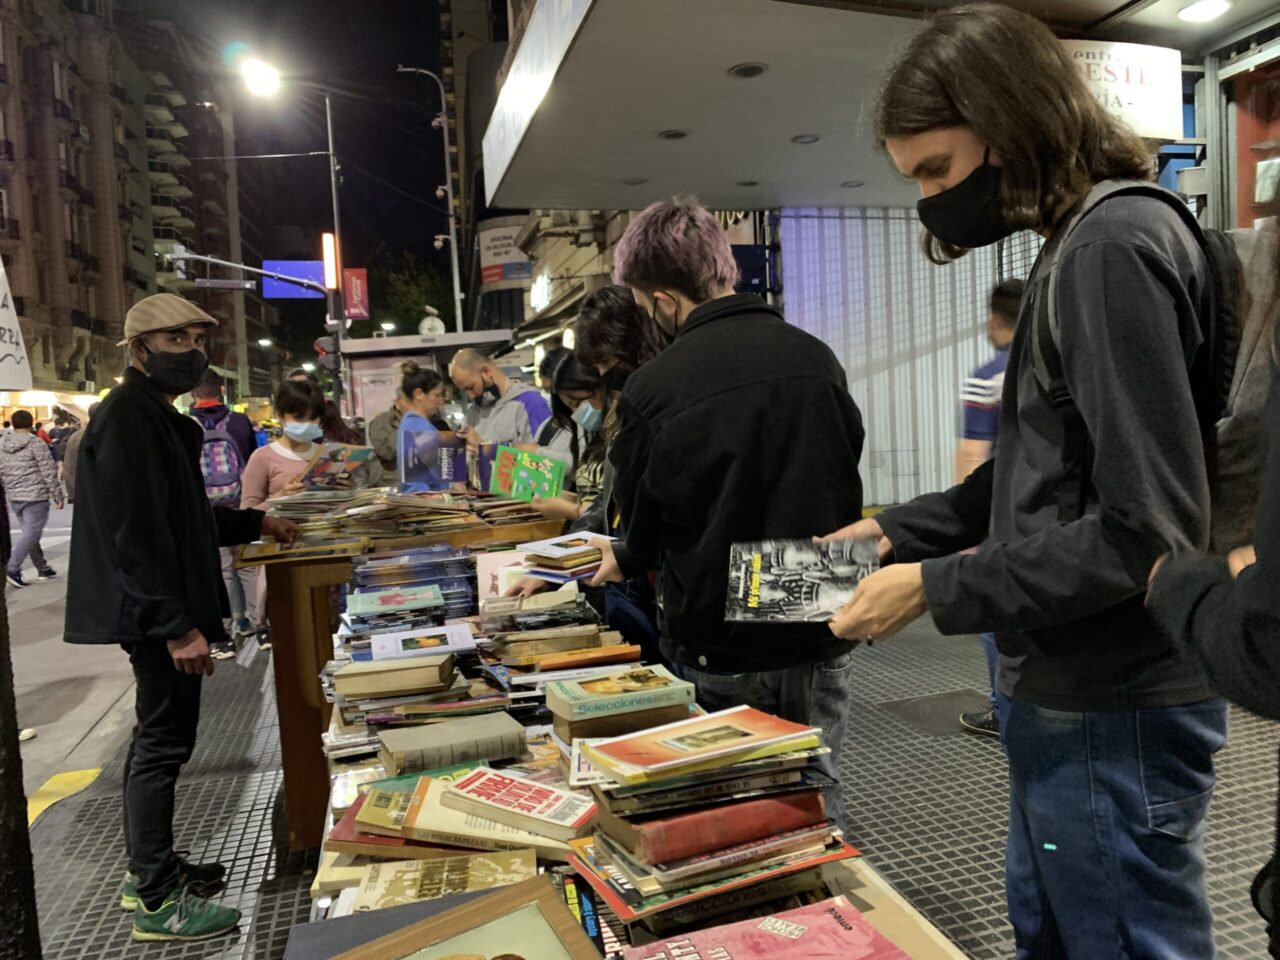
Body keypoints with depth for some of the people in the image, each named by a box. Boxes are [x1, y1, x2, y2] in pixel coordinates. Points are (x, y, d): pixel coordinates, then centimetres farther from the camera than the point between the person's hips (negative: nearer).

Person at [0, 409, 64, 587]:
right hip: (36, 496, -7)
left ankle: (43, 569, 21)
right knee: (31, 533, -4)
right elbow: (49, 473, -11)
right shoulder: (36, 444, -10)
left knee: (29, 532, 14)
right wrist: (57, 496, -4)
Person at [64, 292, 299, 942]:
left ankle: (148, 869, 32)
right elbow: (136, 534, -24)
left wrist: (254, 523, 24)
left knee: (158, 736, 18)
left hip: (158, 610, 11)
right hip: (154, 612, -11)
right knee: (164, 741, -3)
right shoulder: (128, 419, -18)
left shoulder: (154, 414, 16)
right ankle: (156, 901, 9)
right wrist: (177, 626, -25)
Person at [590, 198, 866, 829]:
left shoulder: (651, 389, -15)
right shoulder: (817, 358, -3)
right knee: (818, 802, 18)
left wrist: (623, 558, 20)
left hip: (718, 652, -3)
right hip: (820, 638, 4)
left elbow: (646, 537, -4)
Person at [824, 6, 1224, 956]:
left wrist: (938, 590, -18)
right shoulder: (1079, 248, 11)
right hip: (1063, 699, 10)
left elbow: (1145, 530, -24)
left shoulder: (1119, 246, -19)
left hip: (1115, 717, -10)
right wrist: (899, 530, 8)